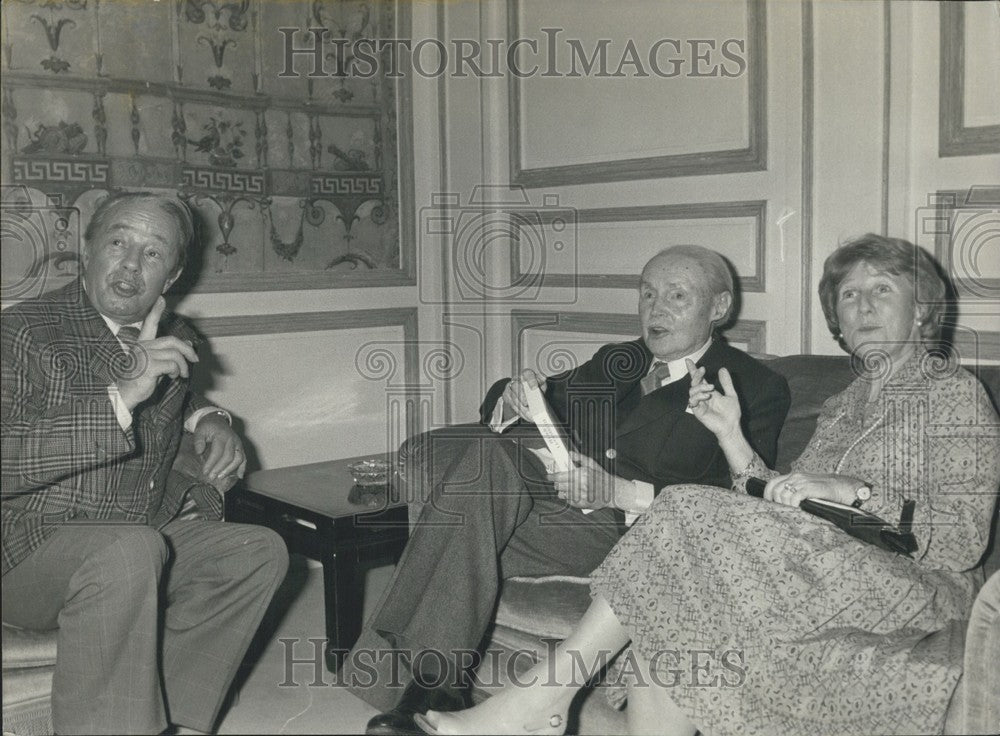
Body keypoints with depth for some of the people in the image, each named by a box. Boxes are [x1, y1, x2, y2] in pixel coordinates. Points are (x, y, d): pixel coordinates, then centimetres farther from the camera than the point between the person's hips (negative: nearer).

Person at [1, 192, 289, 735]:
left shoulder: (176, 341, 9)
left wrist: (206, 419, 9)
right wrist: (118, 399, -31)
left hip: (141, 547, 7)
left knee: (260, 552, -5)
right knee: (130, 550, -35)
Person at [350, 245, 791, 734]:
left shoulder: (755, 388, 7)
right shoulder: (616, 361, 25)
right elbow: (497, 412, 21)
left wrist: (619, 491, -21)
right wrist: (512, 401, -6)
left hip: (634, 527, -5)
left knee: (474, 521, -27)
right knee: (486, 453, -27)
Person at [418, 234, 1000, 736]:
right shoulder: (843, 406, 26)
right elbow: (786, 515, 13)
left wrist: (856, 492, -20)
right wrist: (733, 439, 0)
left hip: (916, 590, -6)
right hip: (830, 582, 6)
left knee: (695, 518, -26)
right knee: (665, 628, -26)